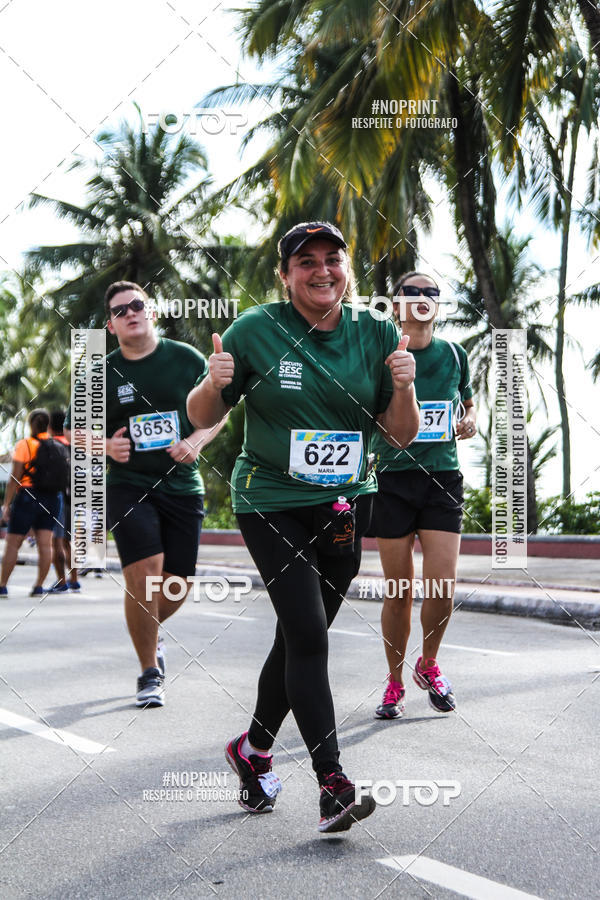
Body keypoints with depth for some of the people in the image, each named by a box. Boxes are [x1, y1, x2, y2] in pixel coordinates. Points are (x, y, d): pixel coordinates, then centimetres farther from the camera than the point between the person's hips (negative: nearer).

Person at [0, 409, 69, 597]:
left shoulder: (24, 445, -7)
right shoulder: (59, 448, 10)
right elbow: (63, 478, 9)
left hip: (28, 496, -5)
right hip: (52, 497, 5)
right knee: (45, 543, 2)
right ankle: (39, 586, 1)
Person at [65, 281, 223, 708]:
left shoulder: (187, 359, 0)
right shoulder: (102, 374, 1)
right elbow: (77, 431, 9)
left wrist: (197, 441, -11)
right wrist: (107, 446, -11)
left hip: (183, 486, 2)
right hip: (129, 486, -1)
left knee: (177, 586, 4)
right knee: (143, 574, -17)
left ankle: (148, 635, 39)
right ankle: (150, 672, 1)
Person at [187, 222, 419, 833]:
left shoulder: (376, 335, 1)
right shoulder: (255, 331, -6)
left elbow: (402, 434, 1)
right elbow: (202, 418, 0)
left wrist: (404, 386, -18)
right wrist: (214, 384, -21)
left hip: (345, 506, 4)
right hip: (271, 503, -4)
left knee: (299, 639, 12)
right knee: (308, 636, -15)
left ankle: (253, 749, 34)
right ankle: (332, 787, -13)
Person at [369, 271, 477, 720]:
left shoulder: (455, 355, 10)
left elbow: (468, 403, 25)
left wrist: (469, 422, 2)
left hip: (443, 478, 2)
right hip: (393, 479, -2)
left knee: (442, 587, -8)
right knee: (399, 592, 1)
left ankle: (429, 665, 20)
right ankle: (395, 682, 21)